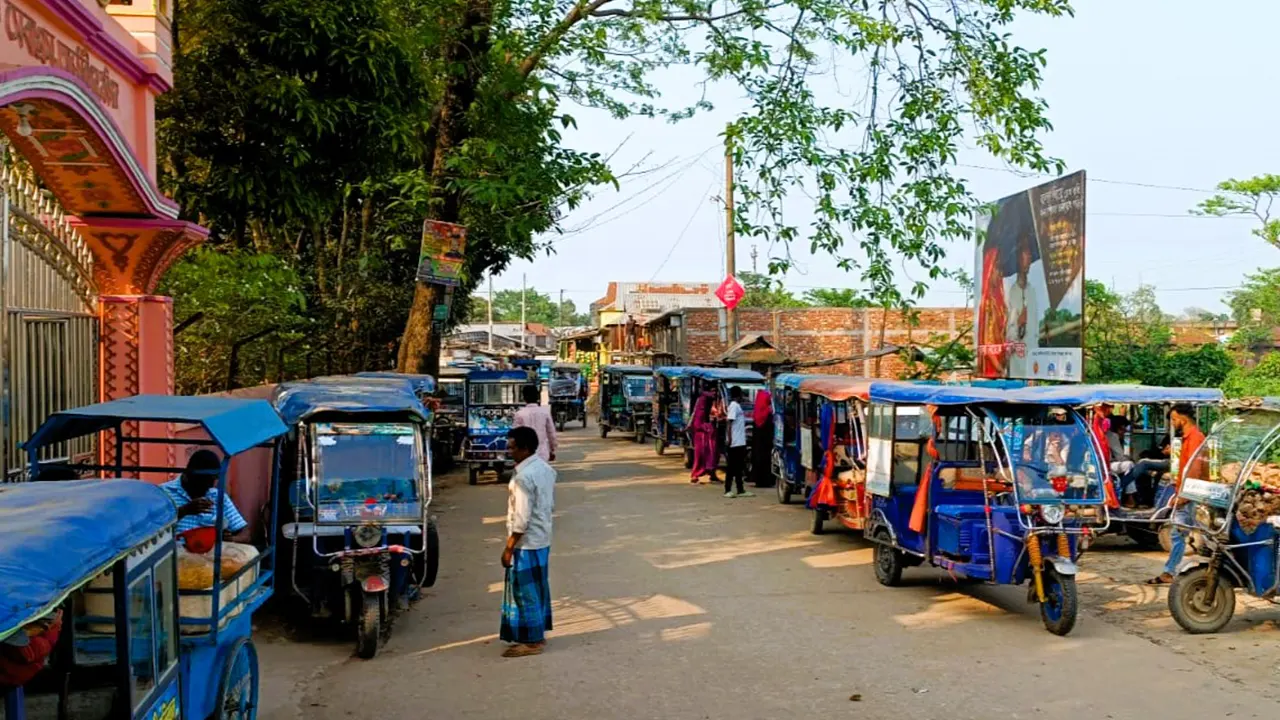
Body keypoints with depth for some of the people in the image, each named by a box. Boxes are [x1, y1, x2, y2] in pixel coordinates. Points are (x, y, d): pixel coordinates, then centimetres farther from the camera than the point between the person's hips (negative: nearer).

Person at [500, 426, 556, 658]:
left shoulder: (524, 476, -23)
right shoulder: (545, 468, 5)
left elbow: (521, 518, -23)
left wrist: (508, 547, -16)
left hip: (526, 543, -9)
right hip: (543, 539, 9)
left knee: (525, 591, 1)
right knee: (537, 588, 17)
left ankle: (531, 641, 10)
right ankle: (538, 635, 27)